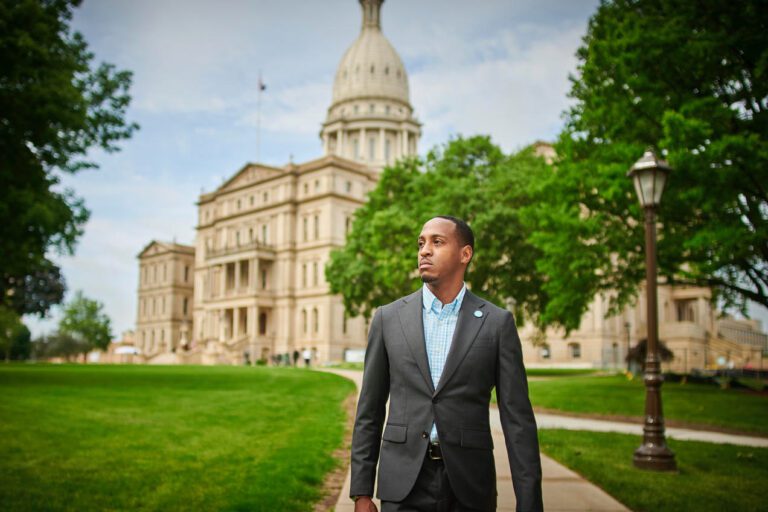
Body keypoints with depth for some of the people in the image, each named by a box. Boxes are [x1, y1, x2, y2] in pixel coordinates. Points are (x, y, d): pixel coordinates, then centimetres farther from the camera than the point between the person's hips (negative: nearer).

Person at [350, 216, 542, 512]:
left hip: (469, 487, 0)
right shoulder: (388, 318, 3)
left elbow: (517, 419, -3)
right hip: (404, 485, 1)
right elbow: (369, 411, 6)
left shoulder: (497, 322, -1)